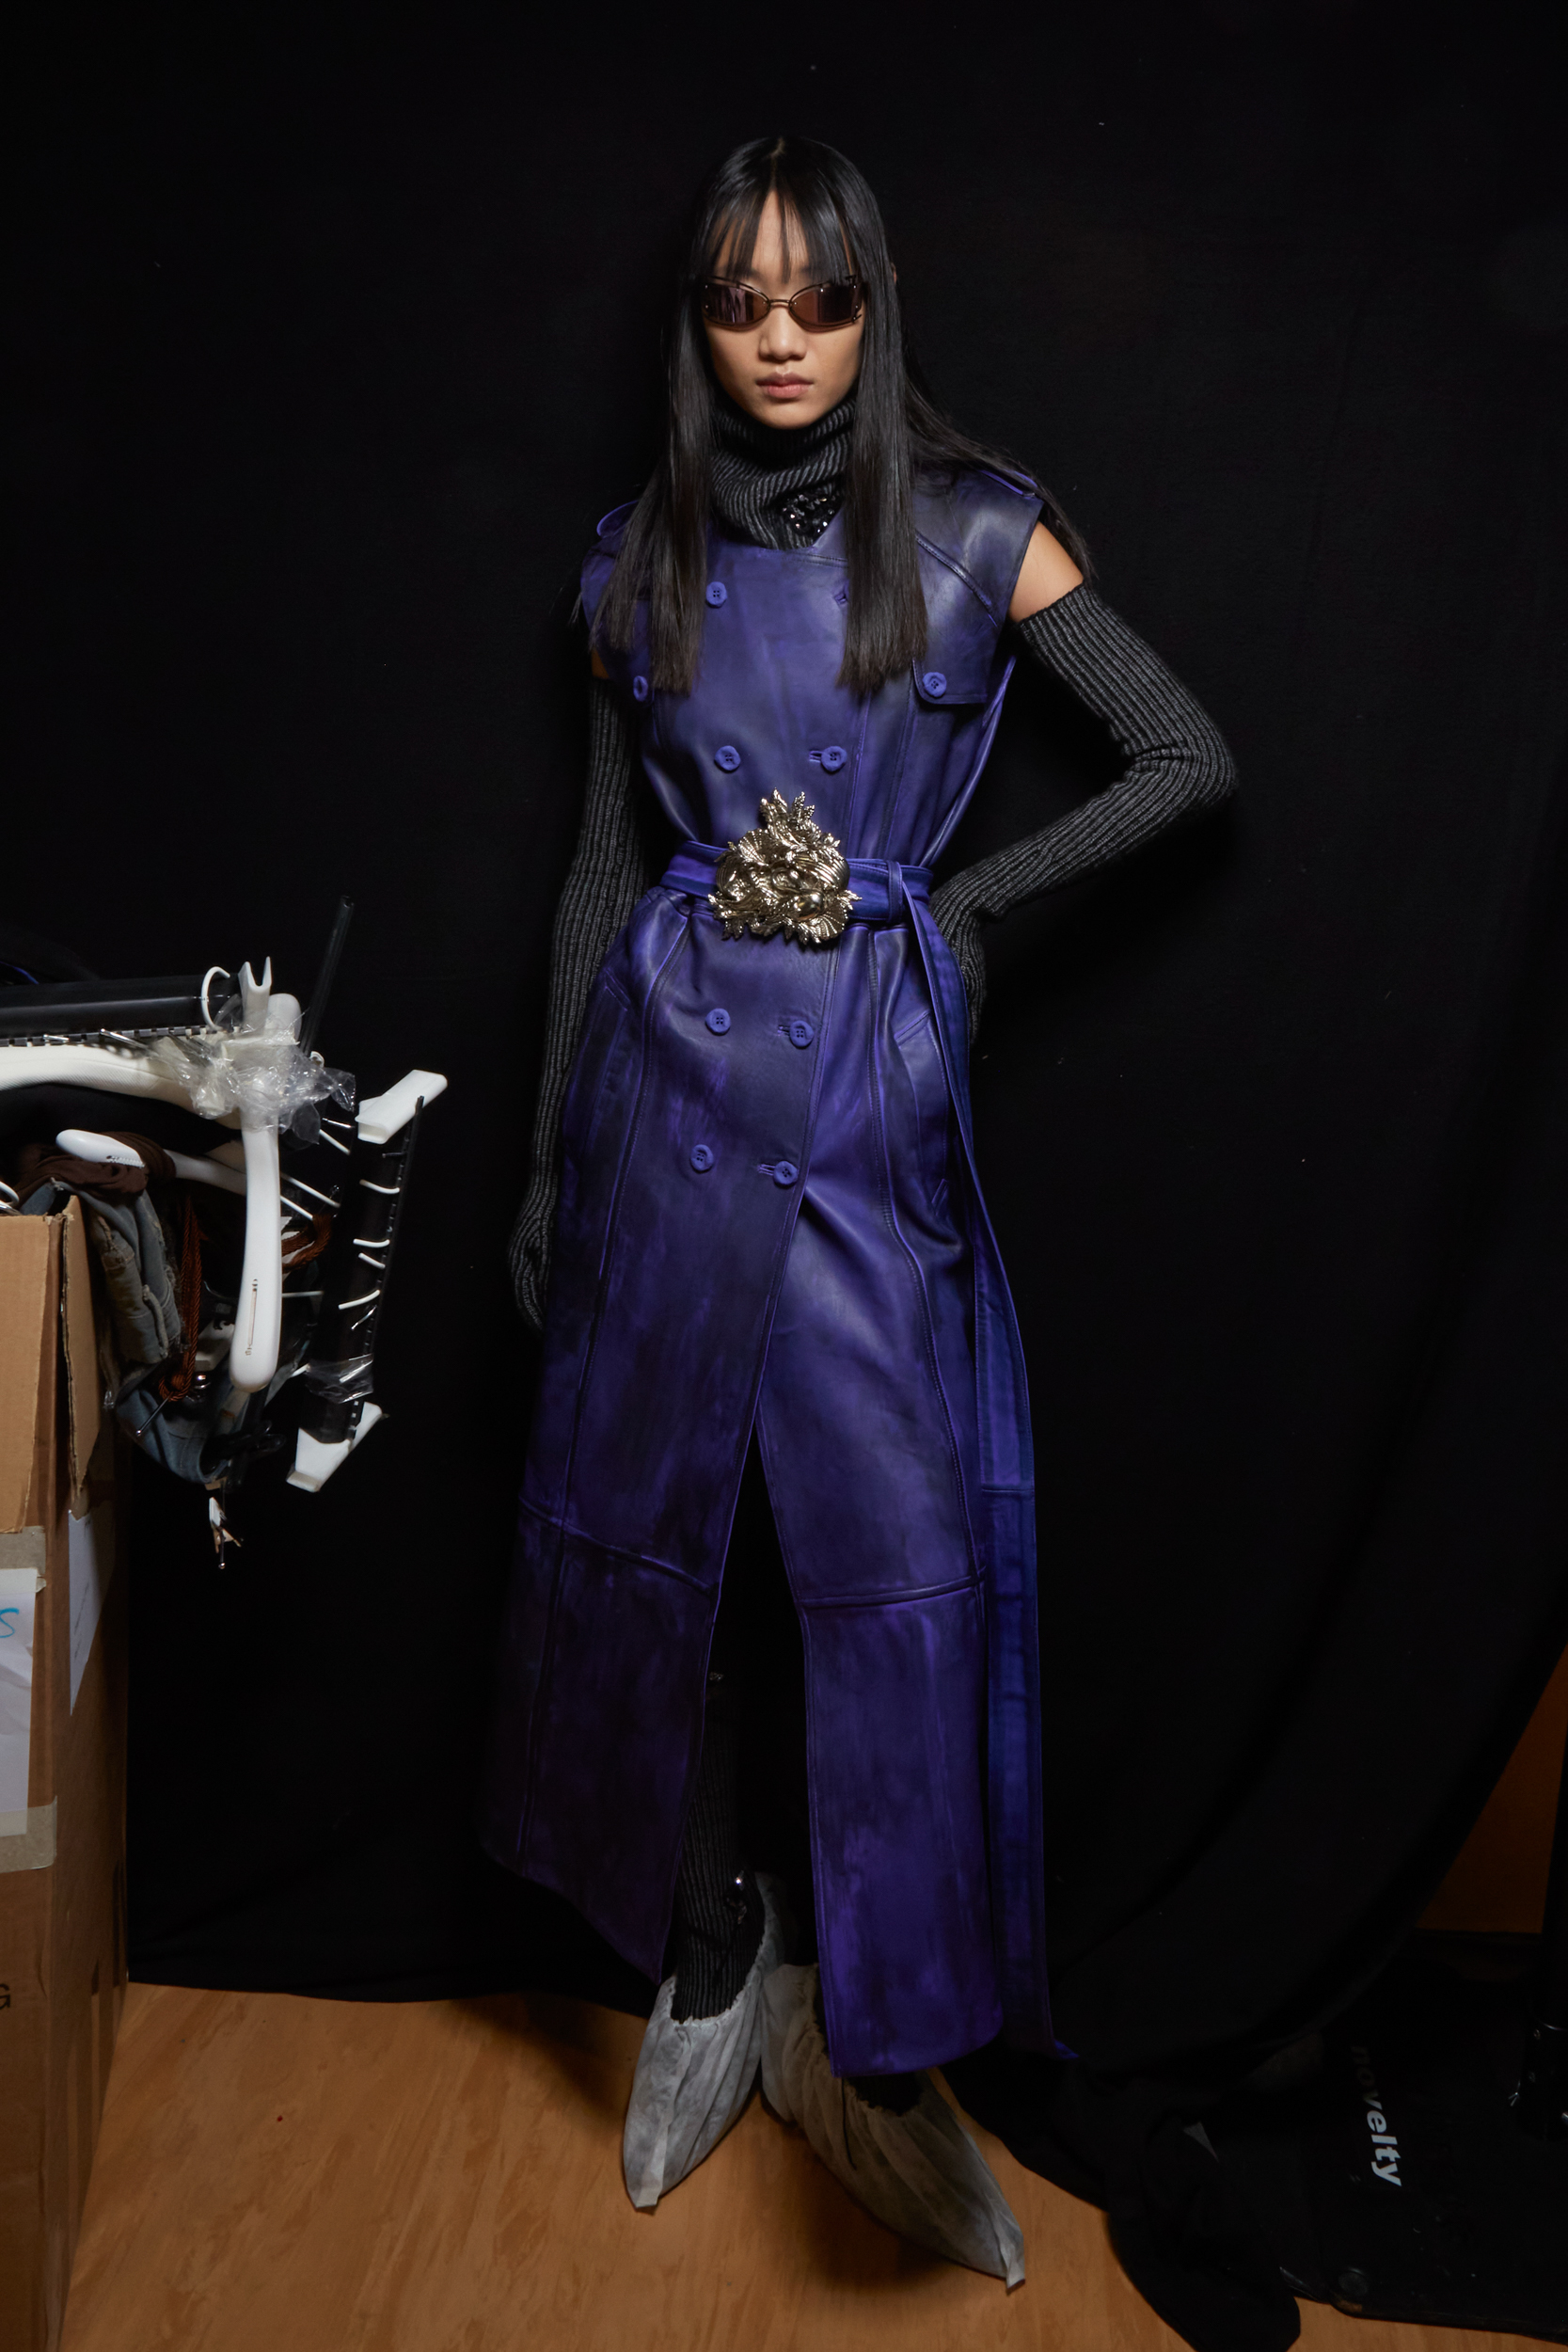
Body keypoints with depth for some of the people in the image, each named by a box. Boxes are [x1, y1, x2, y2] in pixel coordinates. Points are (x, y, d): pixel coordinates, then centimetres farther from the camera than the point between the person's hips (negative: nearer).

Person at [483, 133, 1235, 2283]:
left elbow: (1193, 763, 5)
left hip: (873, 1086, -2)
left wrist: (975, 901, -1)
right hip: (667, 1073, 3)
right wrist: (548, 1152, 10)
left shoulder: (977, 531, 3)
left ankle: (874, 2038, 17)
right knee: (629, 1525, 8)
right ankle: (706, 1948, 31)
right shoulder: (643, 559, 10)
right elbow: (605, 860, 11)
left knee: (904, 1560, -4)